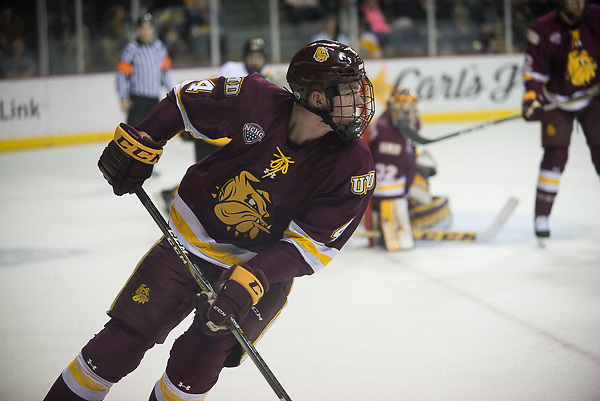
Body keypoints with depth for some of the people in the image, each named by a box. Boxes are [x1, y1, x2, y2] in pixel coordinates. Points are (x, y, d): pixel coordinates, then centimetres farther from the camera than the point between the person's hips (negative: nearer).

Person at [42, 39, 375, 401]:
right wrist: (139, 144, -5)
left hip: (265, 264, -1)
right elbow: (184, 100, -1)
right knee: (124, 338, 0)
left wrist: (250, 281, -31)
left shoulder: (355, 166, -21)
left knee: (197, 363, -14)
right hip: (191, 239, 1)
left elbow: (309, 244, -21)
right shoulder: (256, 102, -21)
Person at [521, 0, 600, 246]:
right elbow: (534, 70, -14)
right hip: (557, 101, -2)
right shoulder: (543, 29, -17)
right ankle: (541, 217, -5)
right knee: (555, 155, -12)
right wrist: (532, 99, -28)